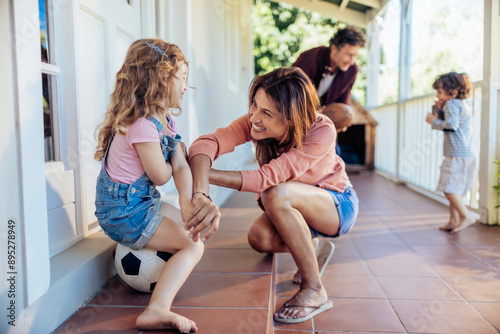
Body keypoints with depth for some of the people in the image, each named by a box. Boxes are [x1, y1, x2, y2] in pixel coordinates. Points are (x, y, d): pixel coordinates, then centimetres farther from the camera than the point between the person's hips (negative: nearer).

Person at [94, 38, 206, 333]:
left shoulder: (165, 119, 7)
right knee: (193, 245, -12)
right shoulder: (143, 124, -25)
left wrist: (187, 200, -20)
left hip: (142, 202, 10)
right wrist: (175, 153, 3)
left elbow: (181, 166, -3)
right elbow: (160, 176, -18)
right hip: (123, 211, -10)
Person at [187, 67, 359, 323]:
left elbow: (267, 178, -38)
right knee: (259, 237, -25)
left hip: (338, 204, -5)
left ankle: (314, 290, -20)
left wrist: (206, 175, -43)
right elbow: (207, 143, -36)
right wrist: (201, 190, -55)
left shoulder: (321, 131, -32)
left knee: (277, 195, -34)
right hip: (297, 211, 5)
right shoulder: (254, 122, -20)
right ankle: (314, 250, 8)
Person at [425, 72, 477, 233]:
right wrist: (438, 111, 12)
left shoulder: (452, 103, -9)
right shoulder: (461, 105, 22)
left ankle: (466, 216, -9)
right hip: (466, 155, 11)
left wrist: (434, 121, -9)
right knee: (453, 189, 13)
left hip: (458, 155, -11)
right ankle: (453, 221, 17)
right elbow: (449, 124, 24)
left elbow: (451, 124, -22)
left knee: (449, 188, -11)